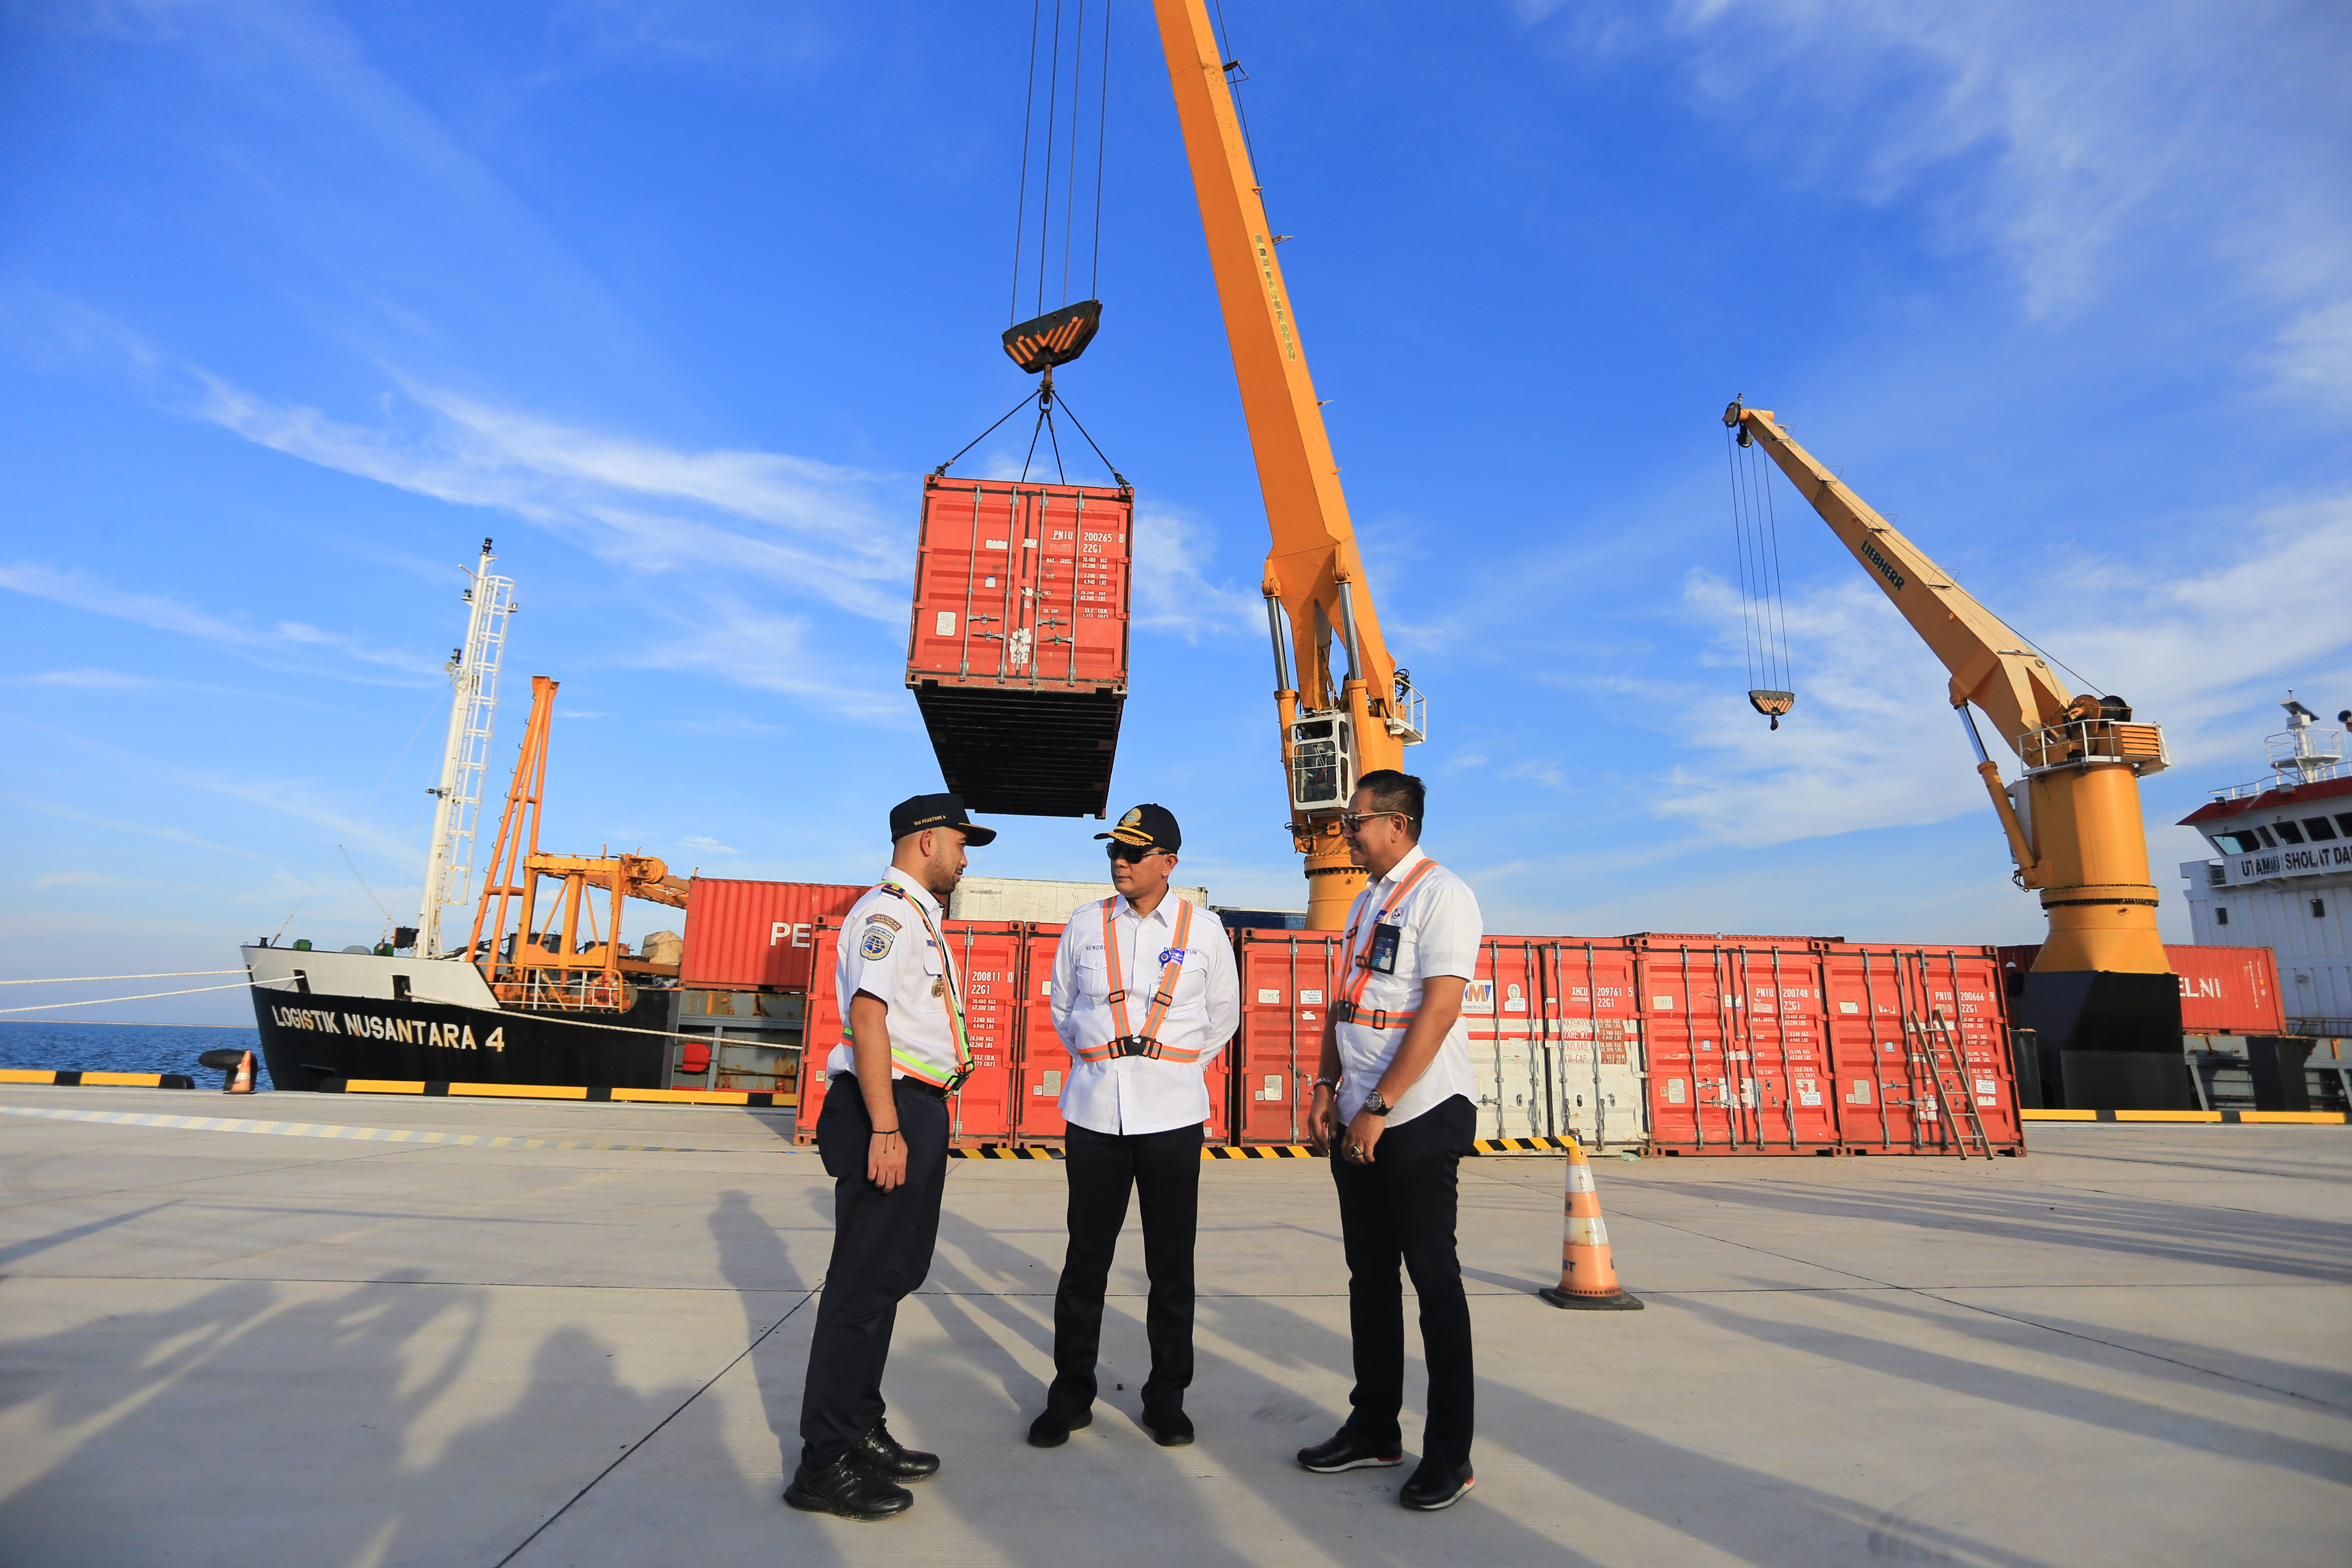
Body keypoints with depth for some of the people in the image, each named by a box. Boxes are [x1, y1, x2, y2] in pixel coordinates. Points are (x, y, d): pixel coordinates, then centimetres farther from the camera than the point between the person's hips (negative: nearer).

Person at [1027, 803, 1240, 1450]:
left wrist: (1178, 1068, 8)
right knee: (1085, 1260, 8)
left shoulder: (1203, 929, 3)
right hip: (1094, 1112, 1)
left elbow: (1223, 1016, 14)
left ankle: (1166, 1396, 23)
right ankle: (1070, 1394, 24)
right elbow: (1062, 1009, 18)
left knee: (1171, 1265, 7)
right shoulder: (1084, 925, 6)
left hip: (1172, 1116, -1)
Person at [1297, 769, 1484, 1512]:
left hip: (1421, 1116, -8)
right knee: (1370, 1274, 15)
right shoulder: (1366, 901, 15)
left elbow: (1439, 1010, -19)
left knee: (1433, 1277, 2)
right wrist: (1327, 1087, 6)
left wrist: (1379, 1107, -20)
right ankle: (1374, 1429, 28)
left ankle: (1449, 1453, 16)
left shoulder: (1441, 894, -11)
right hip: (1359, 1118, 8)